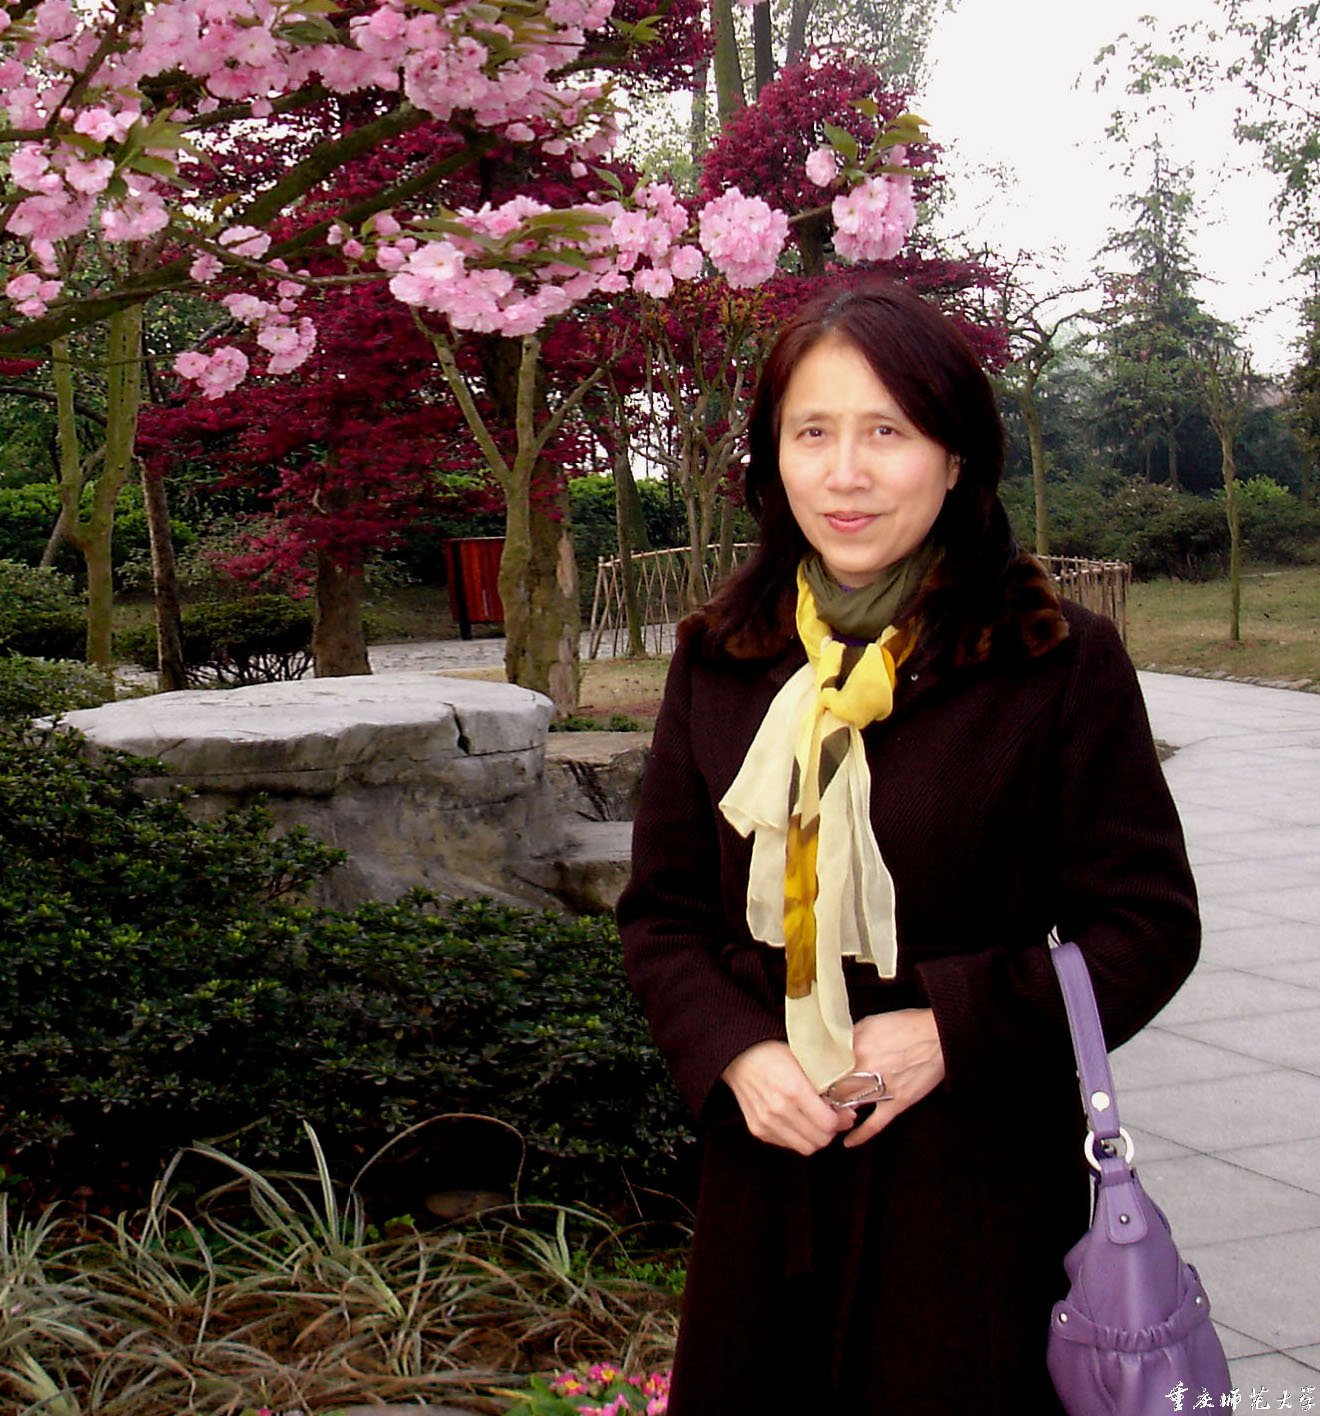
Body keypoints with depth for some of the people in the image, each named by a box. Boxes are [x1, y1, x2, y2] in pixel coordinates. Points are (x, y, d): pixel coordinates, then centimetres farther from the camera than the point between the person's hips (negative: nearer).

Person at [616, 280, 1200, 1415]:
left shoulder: (1062, 666, -9)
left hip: (979, 1191, -3)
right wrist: (735, 1055, -10)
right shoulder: (722, 662, 3)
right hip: (767, 1170, 4)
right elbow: (661, 909, 7)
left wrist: (955, 1026, -17)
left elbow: (1149, 923, -6)